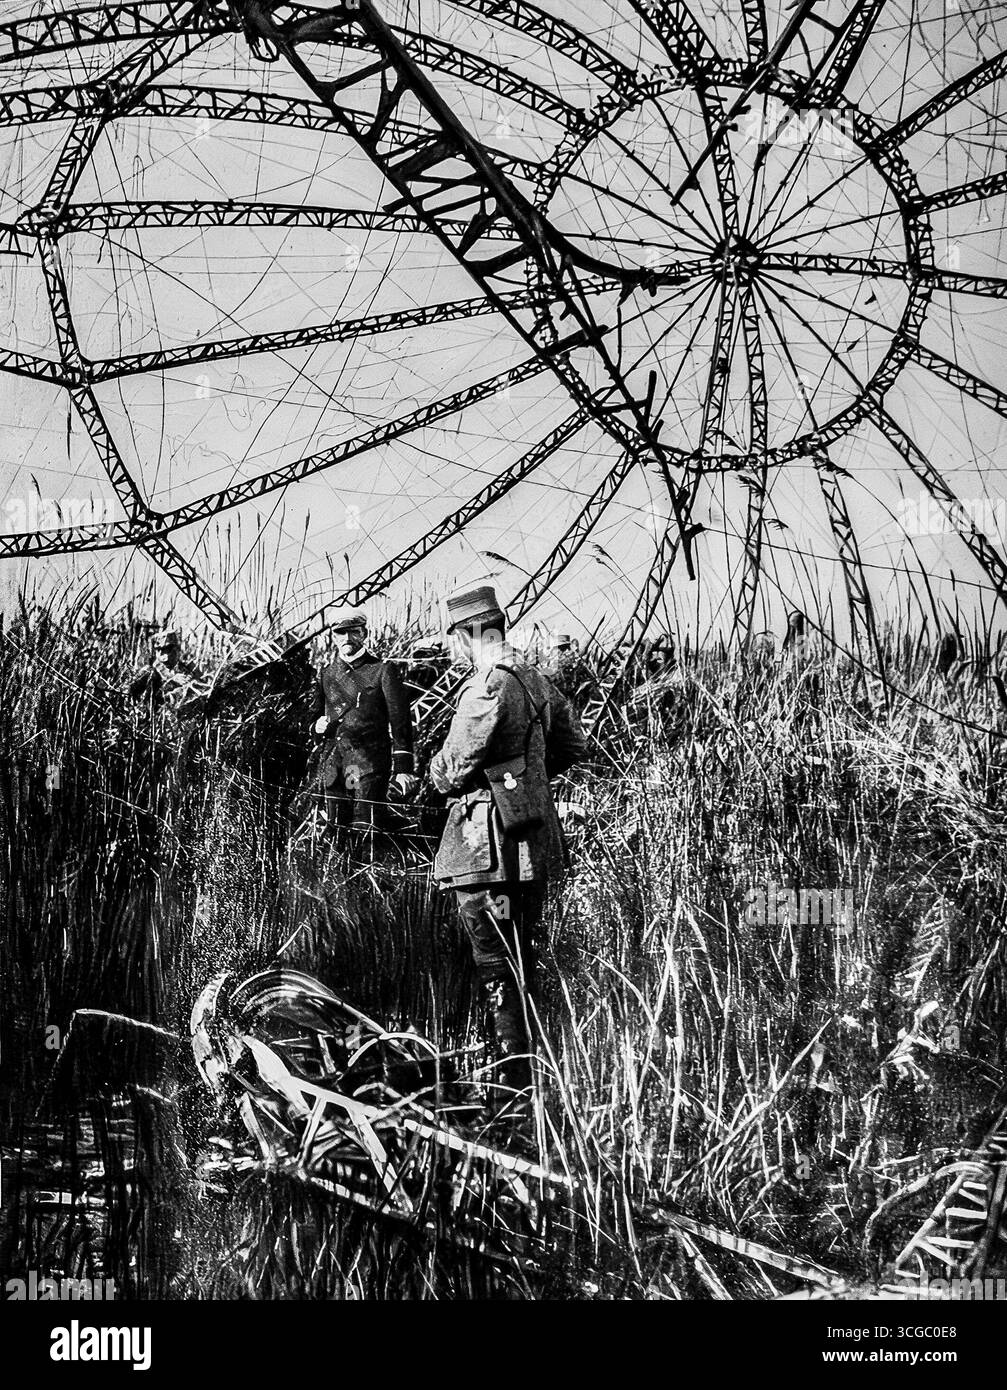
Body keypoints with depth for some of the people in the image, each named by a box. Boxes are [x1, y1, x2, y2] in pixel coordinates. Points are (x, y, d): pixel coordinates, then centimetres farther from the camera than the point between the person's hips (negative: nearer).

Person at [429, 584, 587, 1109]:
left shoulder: (489, 687, -18)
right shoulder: (536, 680, 10)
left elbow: (450, 771, -17)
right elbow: (574, 742, 21)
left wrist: (440, 772, 5)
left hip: (490, 848, -9)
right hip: (536, 843, 9)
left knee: (499, 972, -3)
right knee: (522, 964, 19)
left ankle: (519, 1090, -1)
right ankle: (532, 1072, 28)